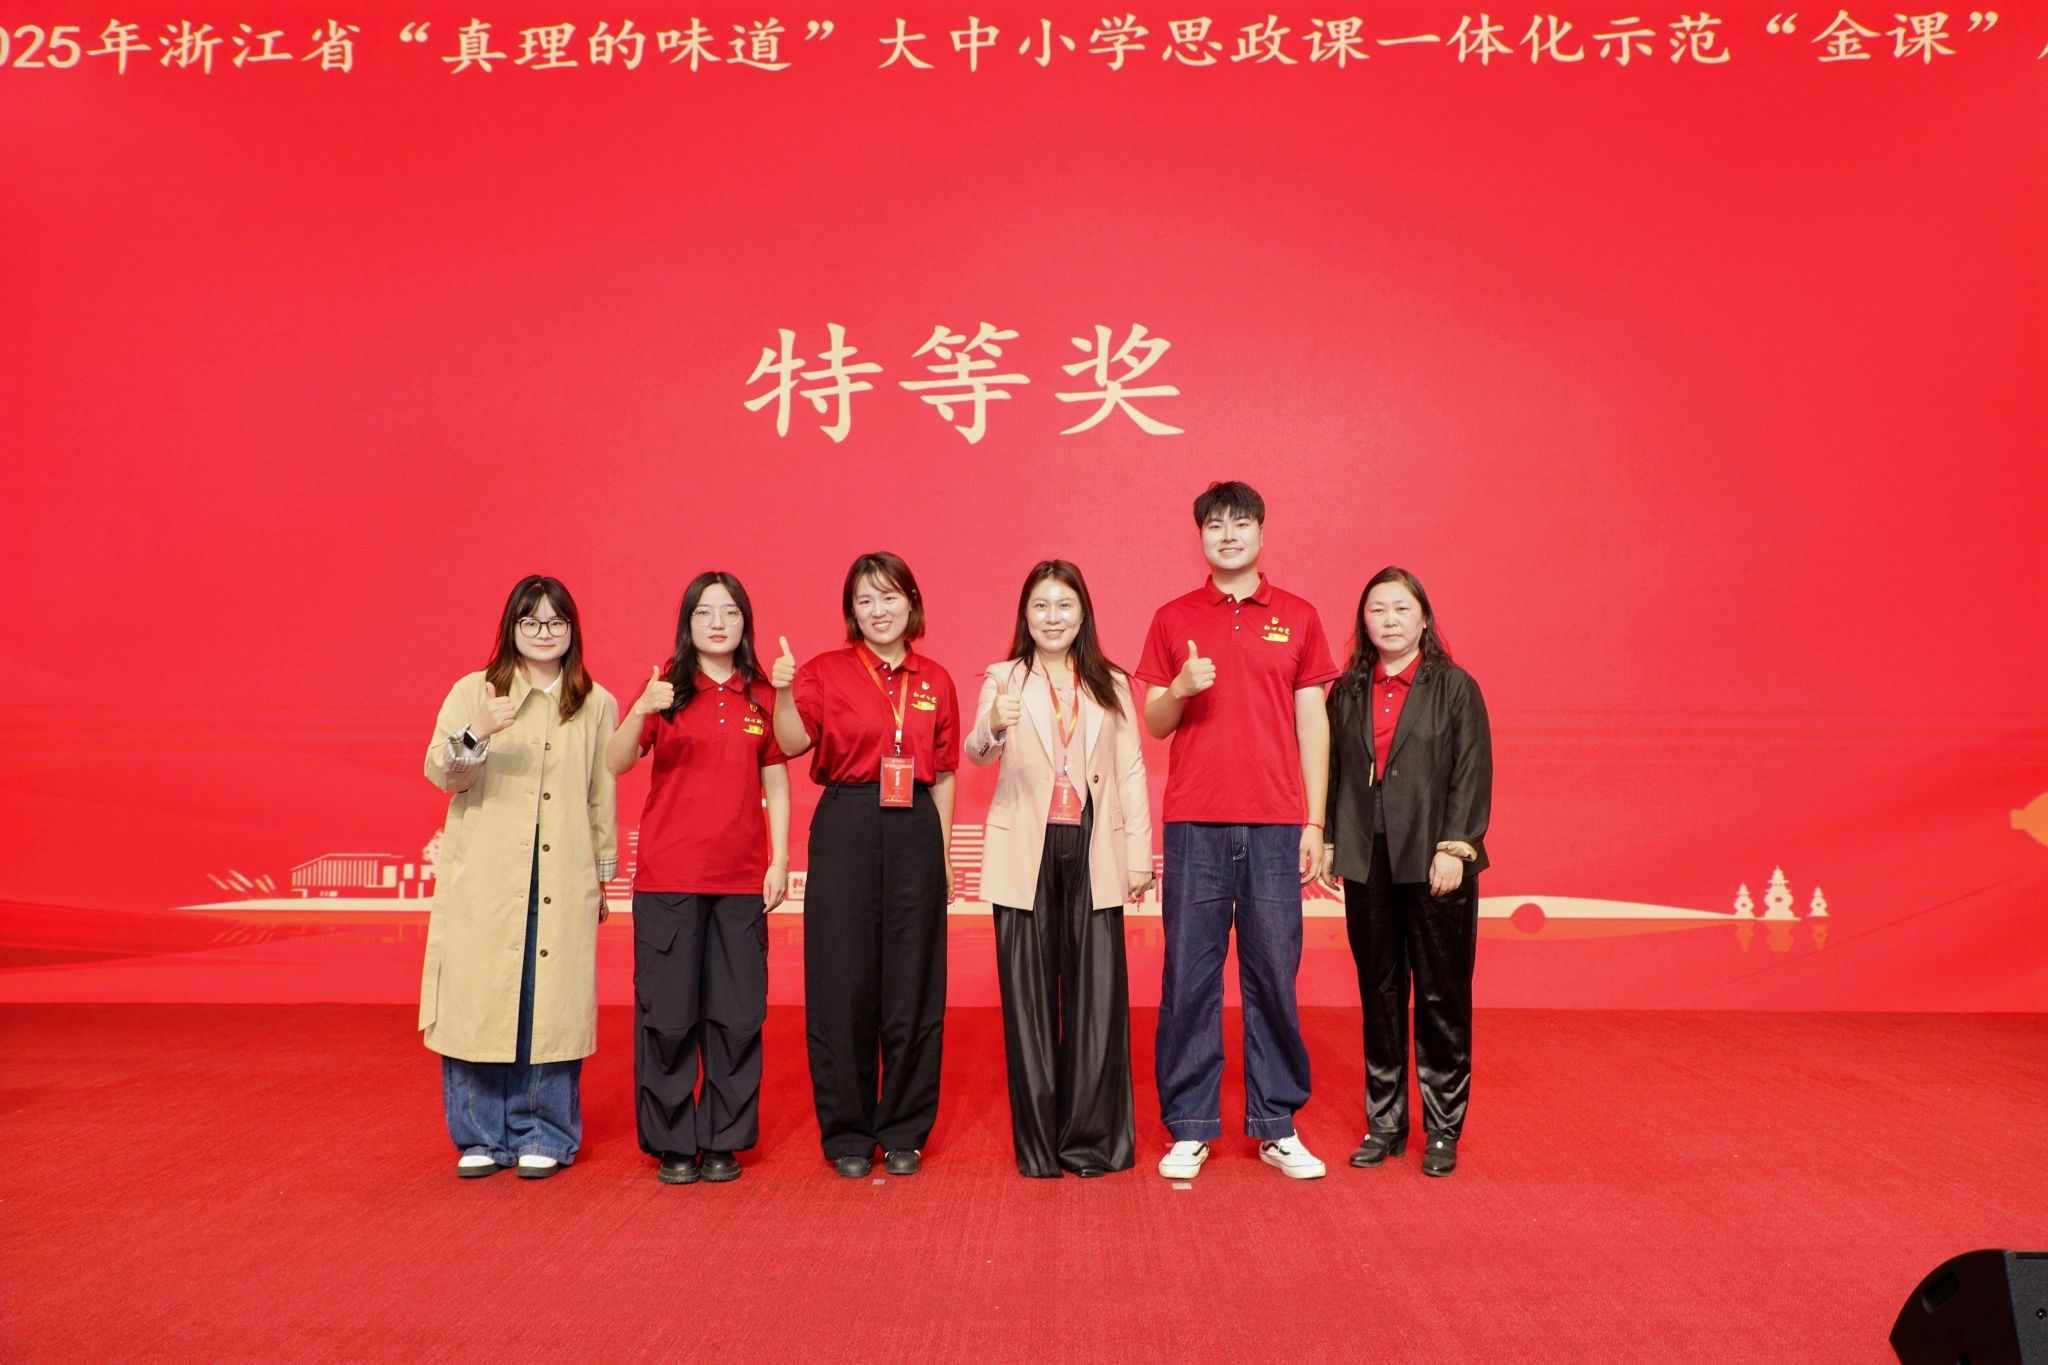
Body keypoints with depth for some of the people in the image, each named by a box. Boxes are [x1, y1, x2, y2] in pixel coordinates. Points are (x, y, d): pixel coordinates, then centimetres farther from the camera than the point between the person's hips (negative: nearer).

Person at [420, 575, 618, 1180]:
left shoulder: (596, 704, 7)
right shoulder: (472, 692, 5)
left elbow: (602, 796, 11)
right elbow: (439, 772, -6)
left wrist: (603, 874, 12)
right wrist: (476, 735, -26)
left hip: (563, 884, 0)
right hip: (483, 881, 0)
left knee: (550, 1007, 2)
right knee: (479, 1003, 2)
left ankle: (543, 1136, 16)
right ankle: (482, 1137, 17)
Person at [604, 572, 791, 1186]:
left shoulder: (761, 696, 7)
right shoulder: (665, 686, 2)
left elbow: (775, 782, 9)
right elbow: (615, 764, -9)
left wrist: (780, 860, 1)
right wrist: (642, 711, -27)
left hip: (741, 878, 2)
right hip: (667, 876, -1)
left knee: (736, 1013, 5)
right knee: (667, 1011, 3)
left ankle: (723, 1141, 18)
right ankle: (673, 1142, 16)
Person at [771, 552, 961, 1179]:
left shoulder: (935, 681, 11)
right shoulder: (827, 671, 3)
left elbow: (943, 775, 12)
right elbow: (793, 743, -13)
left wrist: (944, 854, 9)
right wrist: (783, 692, -30)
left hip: (915, 831, 2)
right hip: (845, 828, -2)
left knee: (913, 985, 5)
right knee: (843, 984, 1)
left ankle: (904, 1132, 18)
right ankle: (847, 1134, 15)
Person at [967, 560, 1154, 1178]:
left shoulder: (1112, 686, 11)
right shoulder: (1003, 680, 5)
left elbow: (1131, 771, 8)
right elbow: (977, 753, -12)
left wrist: (1141, 853, 0)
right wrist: (993, 727, -35)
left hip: (1093, 852, 1)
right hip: (1026, 854, -1)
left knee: (1097, 993, 1)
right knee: (1029, 996, 3)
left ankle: (1095, 1138, 13)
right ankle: (1039, 1141, 13)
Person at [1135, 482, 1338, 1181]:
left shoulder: (1297, 618, 9)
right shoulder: (1174, 619, 9)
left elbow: (1313, 722, 9)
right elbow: (1154, 725, 10)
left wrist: (1314, 822, 3)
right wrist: (1180, 689, -13)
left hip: (1275, 826, 0)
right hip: (1194, 825, 0)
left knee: (1274, 977, 4)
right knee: (1189, 978, 2)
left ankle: (1278, 1127, 16)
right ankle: (1189, 1129, 13)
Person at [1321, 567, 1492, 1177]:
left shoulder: (1455, 687, 1)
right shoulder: (1347, 692, 10)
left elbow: (1473, 772, -4)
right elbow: (1333, 772, 11)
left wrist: (1454, 847, -12)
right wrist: (1328, 843, 4)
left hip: (1434, 862, -3)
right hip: (1367, 863, 3)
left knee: (1442, 996, 4)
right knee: (1379, 996, 9)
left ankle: (1443, 1128, 15)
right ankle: (1384, 1122, 20)